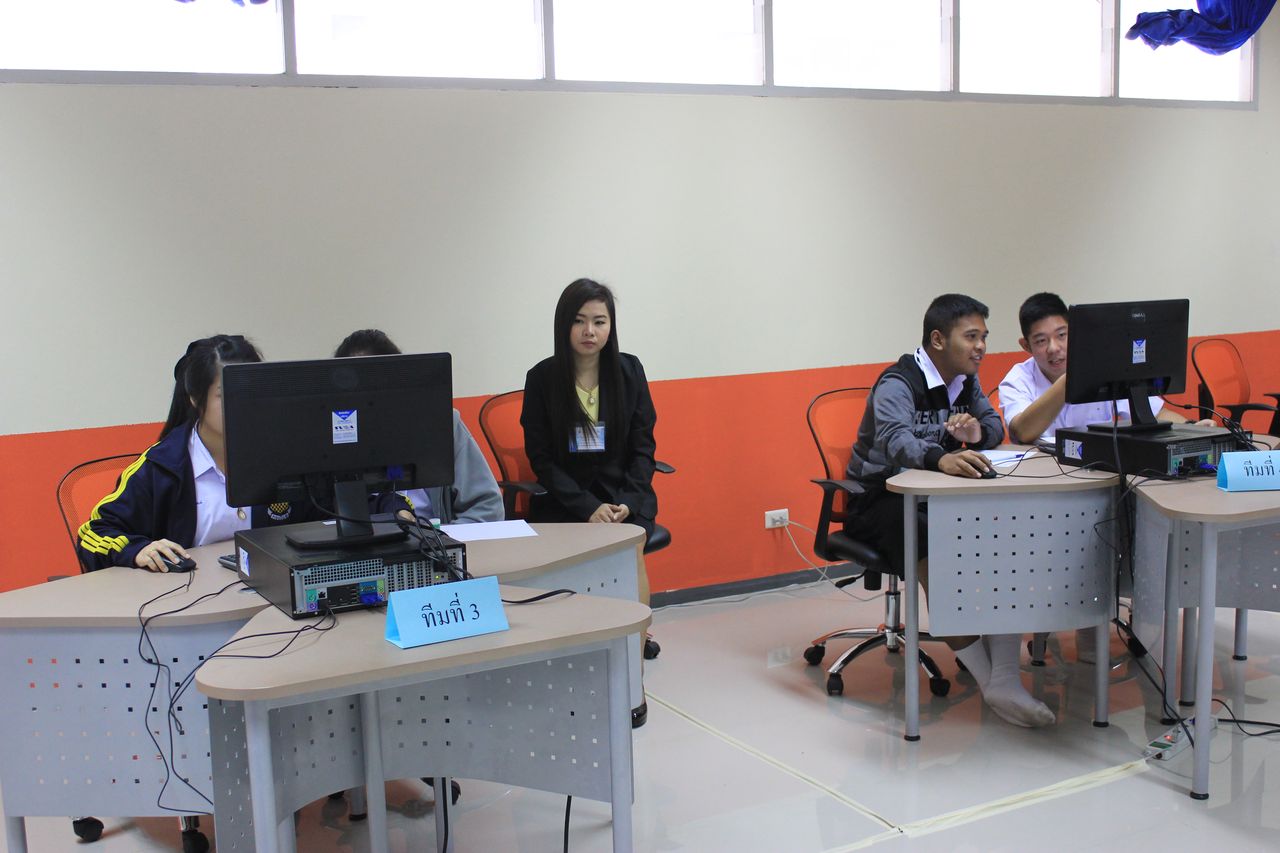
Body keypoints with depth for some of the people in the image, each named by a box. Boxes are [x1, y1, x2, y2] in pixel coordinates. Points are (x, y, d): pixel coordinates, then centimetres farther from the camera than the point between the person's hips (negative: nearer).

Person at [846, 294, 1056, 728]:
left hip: (933, 495, 7)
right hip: (879, 500, -7)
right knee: (935, 551, -37)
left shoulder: (966, 380, 9)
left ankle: (1005, 679, -24)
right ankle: (989, 678, -28)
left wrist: (978, 431, -12)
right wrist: (941, 458, -59)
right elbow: (894, 437, -37)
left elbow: (995, 425, 15)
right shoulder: (898, 384, -18)